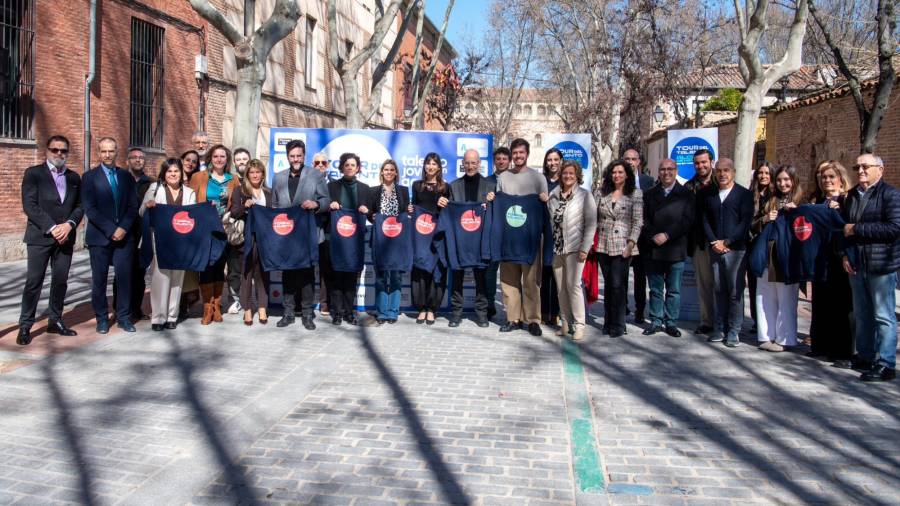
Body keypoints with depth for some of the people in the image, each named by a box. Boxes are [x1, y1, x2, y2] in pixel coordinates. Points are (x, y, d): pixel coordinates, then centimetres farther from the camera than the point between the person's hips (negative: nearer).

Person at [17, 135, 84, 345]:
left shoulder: (74, 177, 13)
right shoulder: (33, 173, 0)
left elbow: (80, 206, 9)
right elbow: (29, 205, -8)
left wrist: (69, 224, -10)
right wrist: (51, 228, -16)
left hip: (65, 237, 4)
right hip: (40, 236, -4)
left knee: (61, 281, 8)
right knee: (33, 282, -3)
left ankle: (55, 321, 19)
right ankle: (25, 326, 4)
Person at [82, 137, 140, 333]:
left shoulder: (126, 176, 10)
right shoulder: (90, 177, 1)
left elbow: (133, 206, 7)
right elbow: (90, 209, -7)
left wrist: (123, 228, -7)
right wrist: (110, 230, -13)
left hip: (123, 235, 2)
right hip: (99, 236, -2)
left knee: (124, 277, 1)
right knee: (99, 279, 4)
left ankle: (124, 317, 12)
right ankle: (102, 318, 14)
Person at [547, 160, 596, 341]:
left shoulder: (585, 195, -1)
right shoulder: (553, 195, 10)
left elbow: (591, 223, -4)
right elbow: (549, 221, 11)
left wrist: (585, 248, -10)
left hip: (575, 248, -4)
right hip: (556, 248, 4)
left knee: (573, 285, -8)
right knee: (561, 287, 7)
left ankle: (578, 325, 0)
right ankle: (565, 323, 17)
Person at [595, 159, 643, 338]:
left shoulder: (635, 194, 0)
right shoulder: (603, 192, 10)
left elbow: (637, 221, -4)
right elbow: (596, 217, 11)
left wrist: (631, 243, -12)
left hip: (622, 246, -4)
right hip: (603, 245, 4)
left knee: (617, 285, -6)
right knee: (608, 284, 9)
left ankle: (618, 325, 3)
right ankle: (608, 322, 18)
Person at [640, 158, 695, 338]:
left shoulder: (686, 194, 3)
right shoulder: (649, 194, 10)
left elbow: (687, 220, -7)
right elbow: (644, 219, 3)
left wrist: (667, 235, -14)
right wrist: (653, 236, -11)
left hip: (675, 250, -2)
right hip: (652, 249, 2)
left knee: (674, 290, 5)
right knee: (655, 289, 9)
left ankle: (671, 323, 14)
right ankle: (656, 321, 17)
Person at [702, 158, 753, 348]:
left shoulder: (744, 194, 2)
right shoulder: (708, 194, 14)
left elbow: (745, 222, -5)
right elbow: (705, 220, 10)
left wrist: (727, 242, -12)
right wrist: (713, 242, -5)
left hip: (736, 249, -4)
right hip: (714, 249, 4)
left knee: (735, 291, -3)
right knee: (719, 290, 7)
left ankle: (734, 331, 3)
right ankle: (719, 328, 12)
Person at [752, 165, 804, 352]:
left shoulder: (801, 202, 1)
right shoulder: (770, 202, 14)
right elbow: (753, 227, 13)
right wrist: (764, 219, -5)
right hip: (767, 256, 5)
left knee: (786, 300, -1)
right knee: (765, 299, 6)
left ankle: (784, 339, 6)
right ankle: (766, 336, 14)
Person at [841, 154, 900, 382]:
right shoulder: (852, 195, 15)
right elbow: (843, 227, 19)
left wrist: (856, 229, -14)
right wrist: (844, 254, 5)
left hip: (881, 266, -7)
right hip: (856, 265, 7)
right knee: (862, 314, 14)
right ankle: (865, 356, 24)